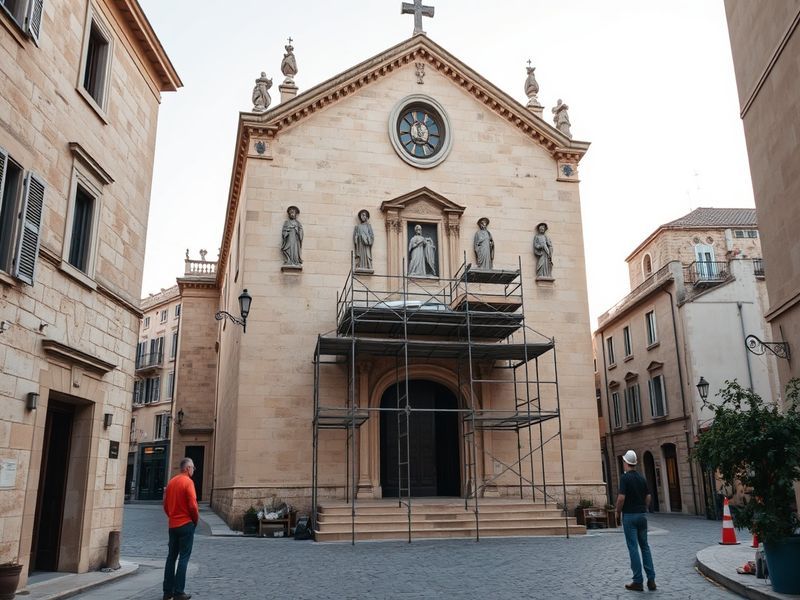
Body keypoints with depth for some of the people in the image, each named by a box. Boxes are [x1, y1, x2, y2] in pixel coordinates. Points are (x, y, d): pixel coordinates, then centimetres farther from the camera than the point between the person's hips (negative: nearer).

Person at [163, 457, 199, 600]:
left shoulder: (171, 482, 8)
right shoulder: (188, 482, -13)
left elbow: (166, 504, 12)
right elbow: (192, 505, -18)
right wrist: (196, 519, -2)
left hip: (172, 525, 7)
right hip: (186, 524, -7)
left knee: (171, 556, 12)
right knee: (183, 558, -1)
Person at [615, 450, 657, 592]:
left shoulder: (625, 477, -13)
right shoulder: (642, 478, 7)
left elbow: (621, 497, -19)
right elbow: (648, 497, 10)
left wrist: (618, 512, -4)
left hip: (629, 516, -6)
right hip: (642, 515, 6)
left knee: (633, 548, -1)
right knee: (645, 546, 13)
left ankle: (638, 582, 1)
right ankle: (651, 579, 8)